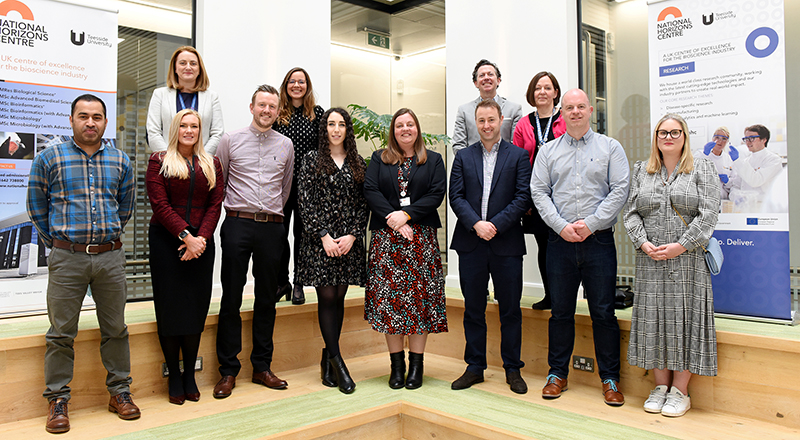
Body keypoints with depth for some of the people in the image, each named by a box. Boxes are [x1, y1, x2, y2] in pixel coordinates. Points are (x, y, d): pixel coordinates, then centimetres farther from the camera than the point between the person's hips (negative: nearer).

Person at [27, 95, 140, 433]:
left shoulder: (120, 161, 8)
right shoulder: (48, 159, 1)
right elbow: (37, 208, 8)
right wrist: (57, 243, 9)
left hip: (110, 256, 2)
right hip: (66, 258, -2)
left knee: (115, 329, 8)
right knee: (61, 333, 3)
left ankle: (120, 392, 20)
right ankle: (58, 400, 16)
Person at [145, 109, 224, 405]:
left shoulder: (211, 164, 12)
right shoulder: (159, 161, 4)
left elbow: (215, 204, 4)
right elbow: (160, 204, -7)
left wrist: (201, 238, -10)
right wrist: (185, 236, -16)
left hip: (200, 242, 2)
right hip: (166, 240, -2)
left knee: (196, 307, 4)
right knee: (169, 307, 0)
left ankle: (190, 375, 15)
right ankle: (174, 377, 12)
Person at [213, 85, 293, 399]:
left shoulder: (285, 145, 11)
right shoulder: (231, 140, 4)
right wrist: (234, 210, 11)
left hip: (272, 228, 2)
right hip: (237, 225, -2)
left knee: (267, 299, 8)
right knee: (231, 299, 0)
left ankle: (262, 367, 19)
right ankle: (228, 370, 9)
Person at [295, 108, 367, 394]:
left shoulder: (358, 164, 11)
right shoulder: (312, 160, 4)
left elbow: (364, 203, 7)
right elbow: (305, 201, -3)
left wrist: (352, 235, -6)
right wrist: (324, 235, -10)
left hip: (349, 240, 3)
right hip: (320, 239, -2)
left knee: (339, 298, 6)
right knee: (327, 297, -4)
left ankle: (328, 359, 17)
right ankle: (337, 362, 2)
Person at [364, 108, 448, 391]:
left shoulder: (433, 160, 12)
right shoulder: (379, 159, 14)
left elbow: (437, 193, -1)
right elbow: (370, 191, 1)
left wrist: (407, 214, -13)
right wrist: (393, 219, -12)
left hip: (421, 238, 0)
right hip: (386, 237, 1)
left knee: (420, 298, -2)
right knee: (388, 298, -2)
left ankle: (416, 365, 6)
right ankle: (397, 364, 9)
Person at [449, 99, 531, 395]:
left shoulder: (518, 156, 5)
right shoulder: (463, 157, 11)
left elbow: (523, 197, -4)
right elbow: (456, 196, 2)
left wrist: (495, 225, -14)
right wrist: (476, 224, -12)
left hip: (507, 243, -2)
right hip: (470, 244, 2)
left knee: (510, 310, 5)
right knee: (473, 309, 9)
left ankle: (512, 369, 19)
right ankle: (475, 367, 21)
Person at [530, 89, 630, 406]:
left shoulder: (610, 148, 7)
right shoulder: (548, 151, 11)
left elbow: (620, 190, -2)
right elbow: (539, 192, 4)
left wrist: (590, 223, -11)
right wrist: (562, 226, -9)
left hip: (599, 240, -1)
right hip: (560, 240, 2)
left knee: (603, 312, 2)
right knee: (560, 311, 8)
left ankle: (610, 378, 15)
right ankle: (557, 374, 20)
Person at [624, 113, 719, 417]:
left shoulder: (702, 169, 4)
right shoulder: (641, 171, 13)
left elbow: (708, 214, -5)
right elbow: (631, 212, 8)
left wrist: (681, 246, -14)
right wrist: (643, 243, -8)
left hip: (688, 260, -3)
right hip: (650, 260, 3)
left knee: (684, 318, -1)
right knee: (653, 318, 3)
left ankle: (680, 391, 9)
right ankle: (661, 386, 15)